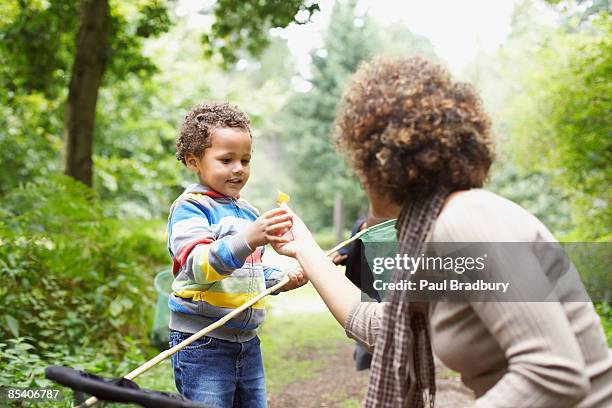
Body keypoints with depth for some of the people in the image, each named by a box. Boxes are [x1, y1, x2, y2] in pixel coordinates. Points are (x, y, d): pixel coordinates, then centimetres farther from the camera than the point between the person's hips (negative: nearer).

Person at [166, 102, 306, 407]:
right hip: (202, 344, -7)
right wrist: (248, 240, -43)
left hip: (247, 341, 7)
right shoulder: (189, 208, -10)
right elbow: (200, 265, -28)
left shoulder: (248, 212, 13)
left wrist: (281, 279, 8)